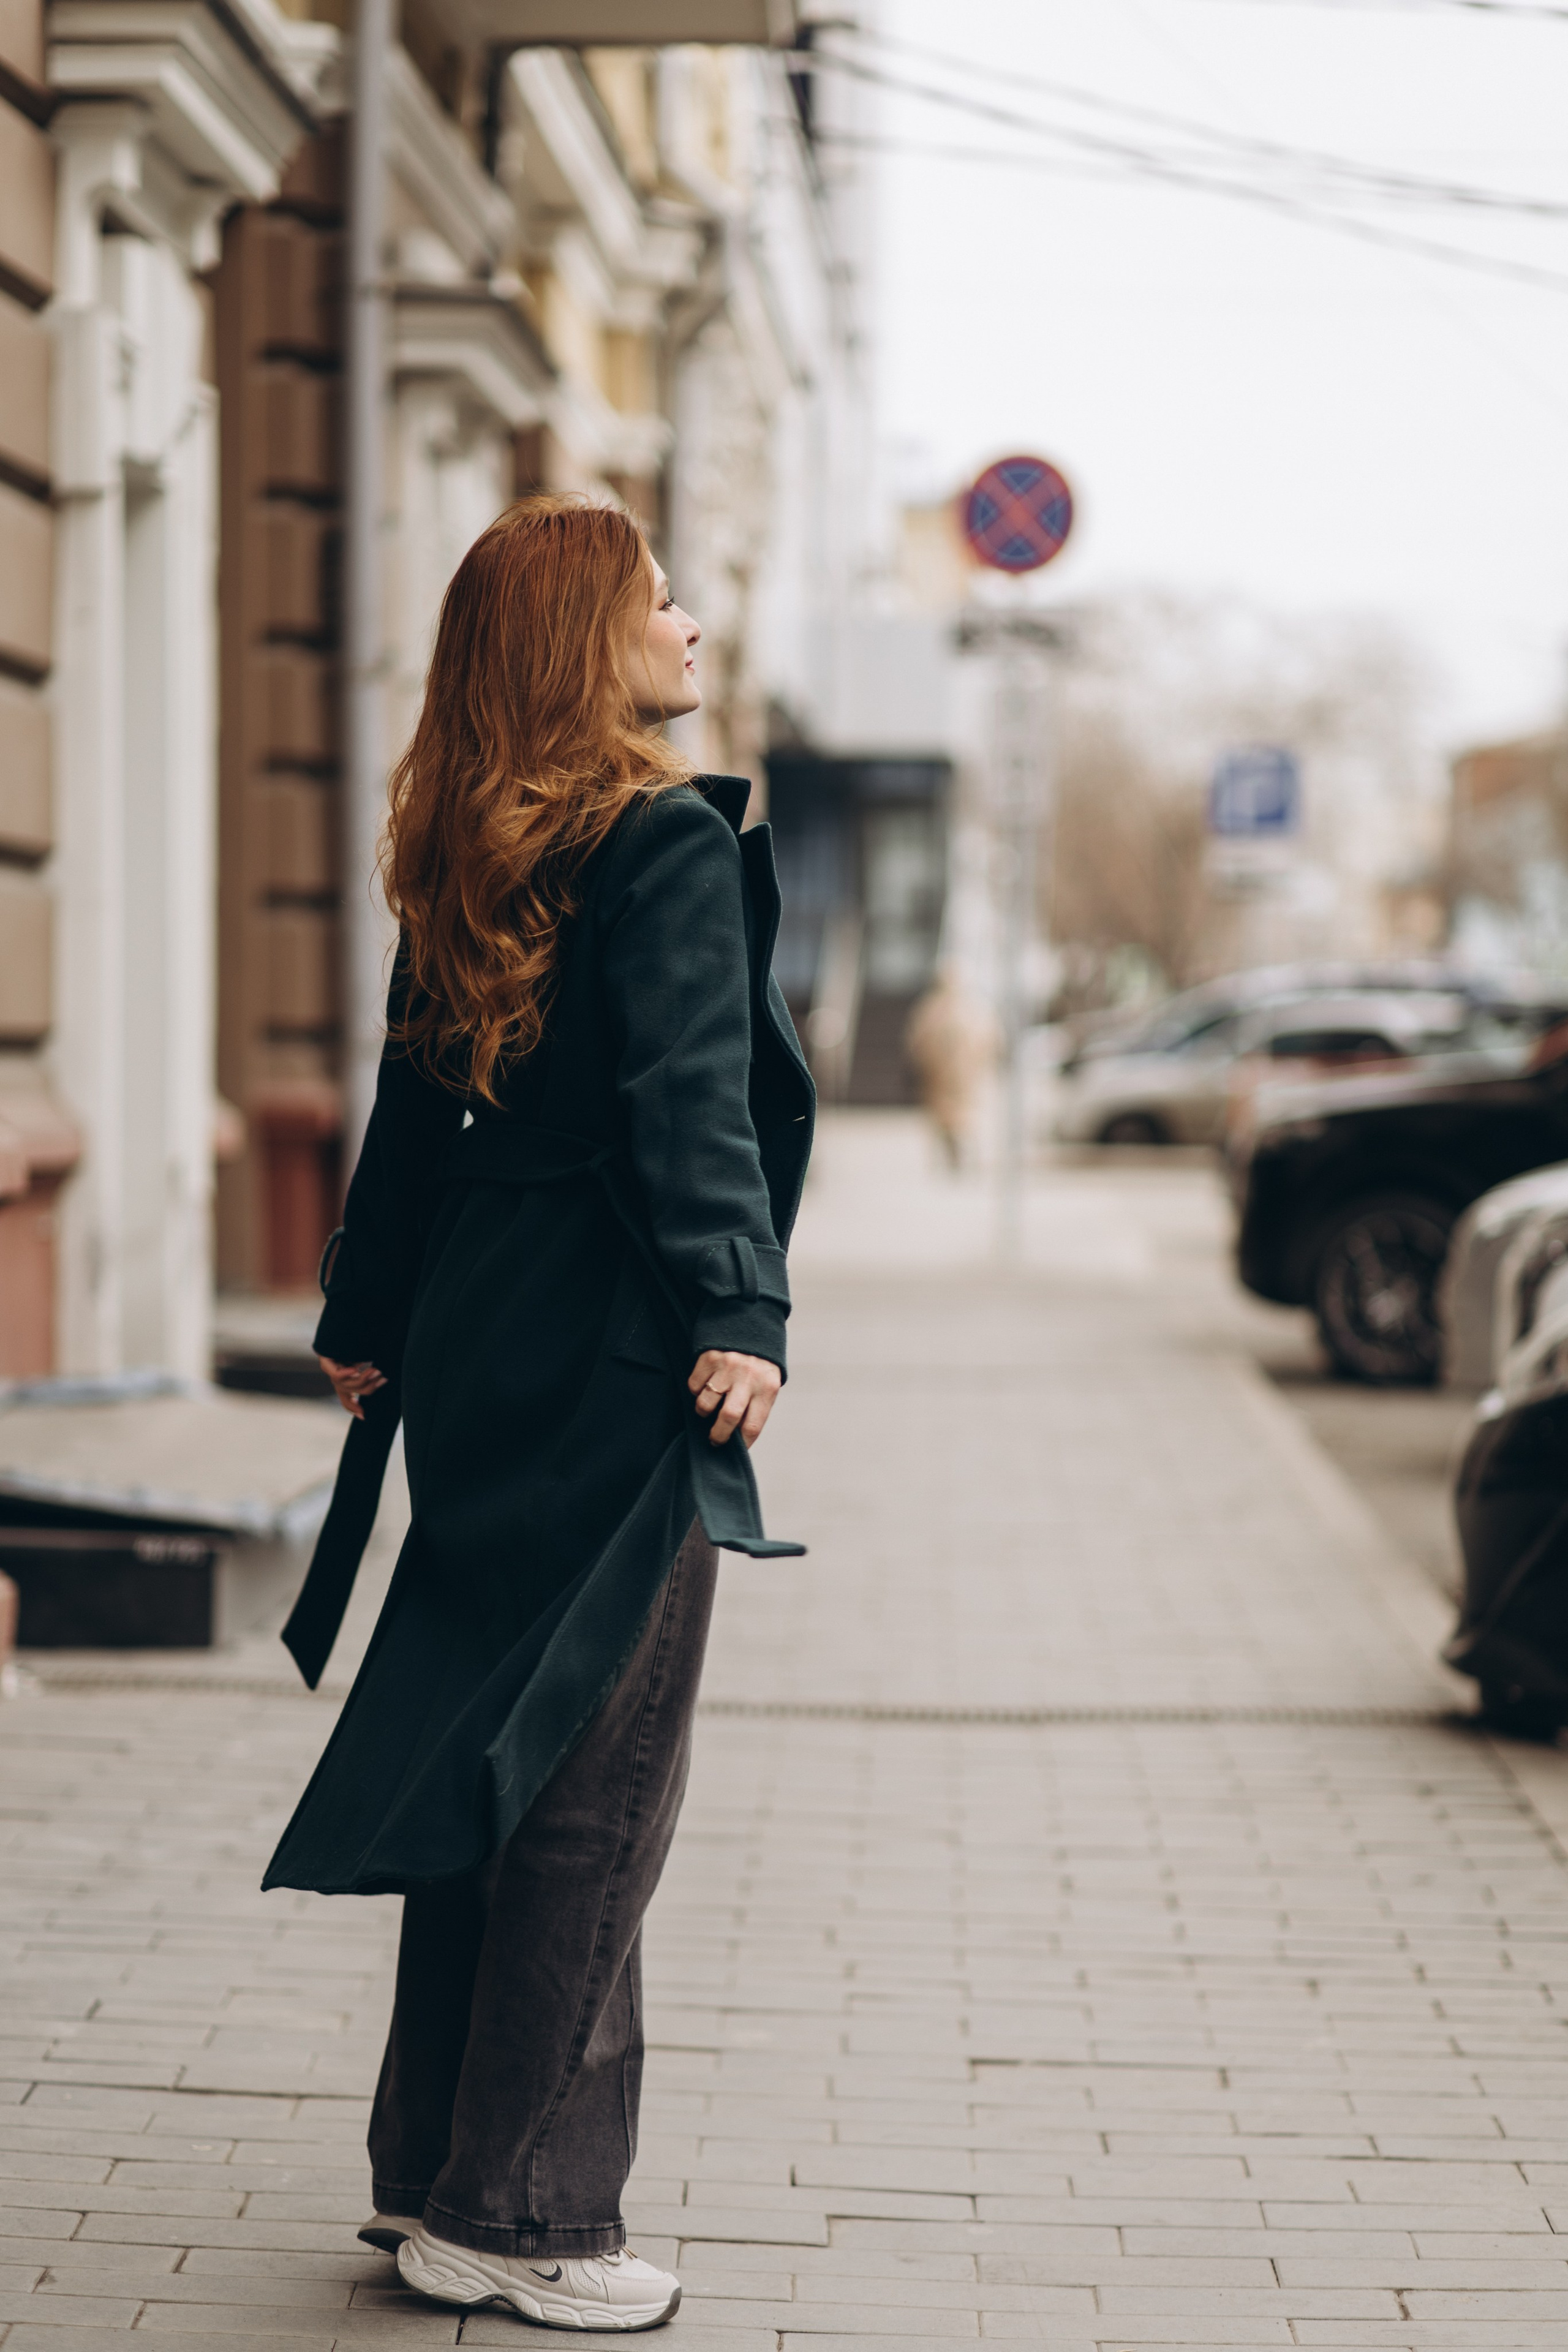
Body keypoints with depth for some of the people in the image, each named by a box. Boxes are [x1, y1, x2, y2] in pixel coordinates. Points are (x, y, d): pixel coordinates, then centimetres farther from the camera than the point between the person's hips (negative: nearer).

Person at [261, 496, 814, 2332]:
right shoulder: (671, 842, -11)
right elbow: (693, 1097, -20)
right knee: (595, 1784, -1)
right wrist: (739, 1316, -24)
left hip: (479, 1349, 8)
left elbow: (417, 1099, 17)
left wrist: (364, 1318, 23)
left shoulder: (465, 861, 12)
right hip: (614, 1367, -8)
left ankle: (434, 2171, 25)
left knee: (483, 1752, 16)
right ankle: (524, 2219, 4)